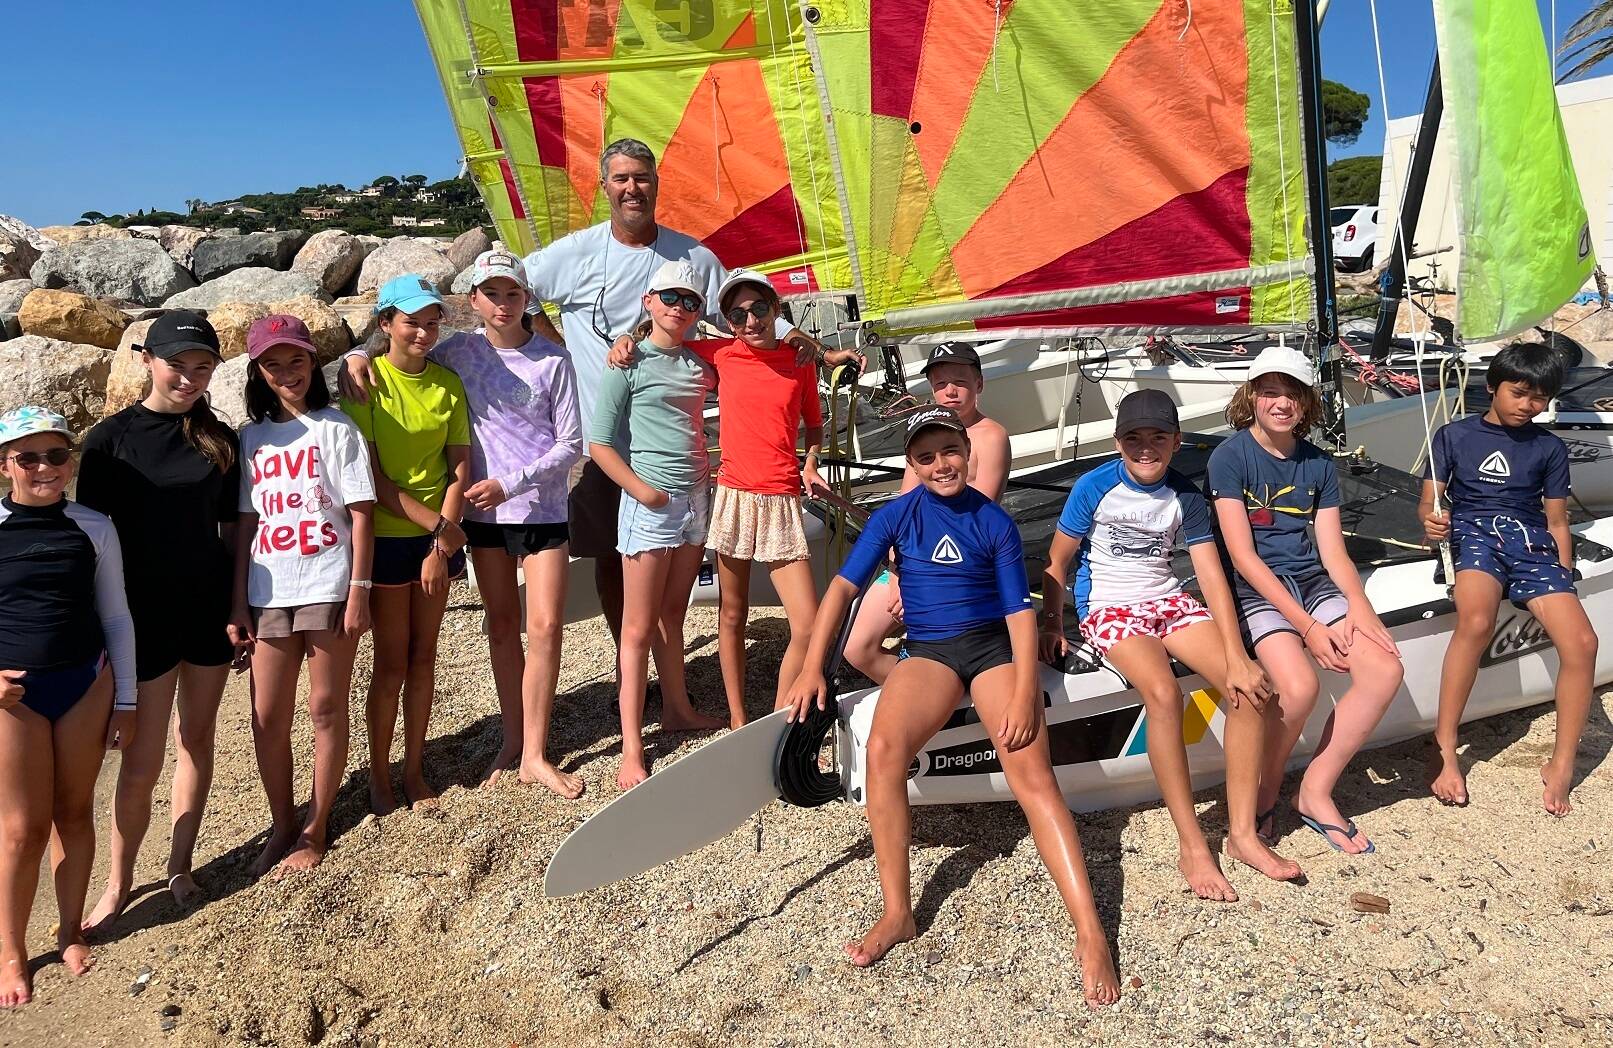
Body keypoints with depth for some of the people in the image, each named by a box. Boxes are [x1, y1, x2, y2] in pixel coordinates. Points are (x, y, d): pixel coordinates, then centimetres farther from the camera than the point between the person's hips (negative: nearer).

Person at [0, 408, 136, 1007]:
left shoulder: (94, 529, 0)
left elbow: (116, 617, 5)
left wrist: (124, 700, 5)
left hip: (86, 682, 2)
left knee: (75, 813, 11)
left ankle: (71, 933, 28)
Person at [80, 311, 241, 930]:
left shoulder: (218, 439, 3)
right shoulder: (111, 439, -7)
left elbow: (230, 526, 8)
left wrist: (239, 606, 5)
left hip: (210, 610, 3)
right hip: (144, 616, -3)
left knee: (196, 739, 12)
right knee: (141, 761, 1)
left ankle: (180, 865, 26)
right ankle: (119, 883, 20)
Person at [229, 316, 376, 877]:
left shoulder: (335, 427, -1)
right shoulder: (251, 437, 10)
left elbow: (362, 513, -5)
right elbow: (246, 523, 10)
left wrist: (358, 591, -11)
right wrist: (239, 603, 6)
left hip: (327, 588, -4)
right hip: (269, 593, 4)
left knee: (327, 709, 5)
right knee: (267, 716, 7)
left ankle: (315, 829, 18)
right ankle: (282, 826, 23)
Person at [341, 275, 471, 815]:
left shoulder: (448, 383, 4)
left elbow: (459, 470, 1)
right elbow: (372, 477, -13)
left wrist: (442, 542, -8)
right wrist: (433, 523, -16)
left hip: (440, 540, 4)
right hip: (387, 537, -4)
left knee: (423, 657, 11)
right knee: (391, 664, 2)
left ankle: (415, 770, 23)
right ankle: (379, 776, 18)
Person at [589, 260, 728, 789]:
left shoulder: (700, 364, 10)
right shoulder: (630, 362, -6)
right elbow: (599, 443, -9)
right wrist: (643, 491, -16)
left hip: (696, 498, 6)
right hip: (650, 504, -6)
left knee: (672, 615, 18)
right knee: (639, 627, -2)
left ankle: (677, 709, 32)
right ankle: (632, 749, 3)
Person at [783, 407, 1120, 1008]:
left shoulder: (995, 522, 3)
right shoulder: (896, 516, 5)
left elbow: (1019, 610, -1)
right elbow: (844, 586, -1)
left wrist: (1024, 693, -15)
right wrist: (812, 669, -11)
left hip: (993, 645, -1)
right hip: (929, 651, 1)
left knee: (1032, 772, -22)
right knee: (882, 748, -28)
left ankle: (1090, 934, -23)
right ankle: (897, 914, -18)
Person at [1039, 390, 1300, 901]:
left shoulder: (1186, 498, 1)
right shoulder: (1095, 487, -9)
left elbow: (1212, 576, -5)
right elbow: (1056, 563, -1)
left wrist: (1237, 658, -13)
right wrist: (1052, 626, -9)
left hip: (1169, 601, 5)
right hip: (1108, 608, -4)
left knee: (1251, 687, -18)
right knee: (1163, 692, -33)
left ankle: (1243, 832, -8)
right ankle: (1192, 846, -24)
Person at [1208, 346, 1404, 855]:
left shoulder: (1318, 464, 10)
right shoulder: (1229, 456, -7)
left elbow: (1333, 551, 7)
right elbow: (1243, 555, -14)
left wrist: (1357, 606, -15)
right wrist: (1308, 627, -19)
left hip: (1311, 579, 6)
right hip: (1255, 586, -6)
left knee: (1385, 669, -17)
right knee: (1299, 686, -30)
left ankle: (1315, 792, -1)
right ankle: (1265, 793, 0)